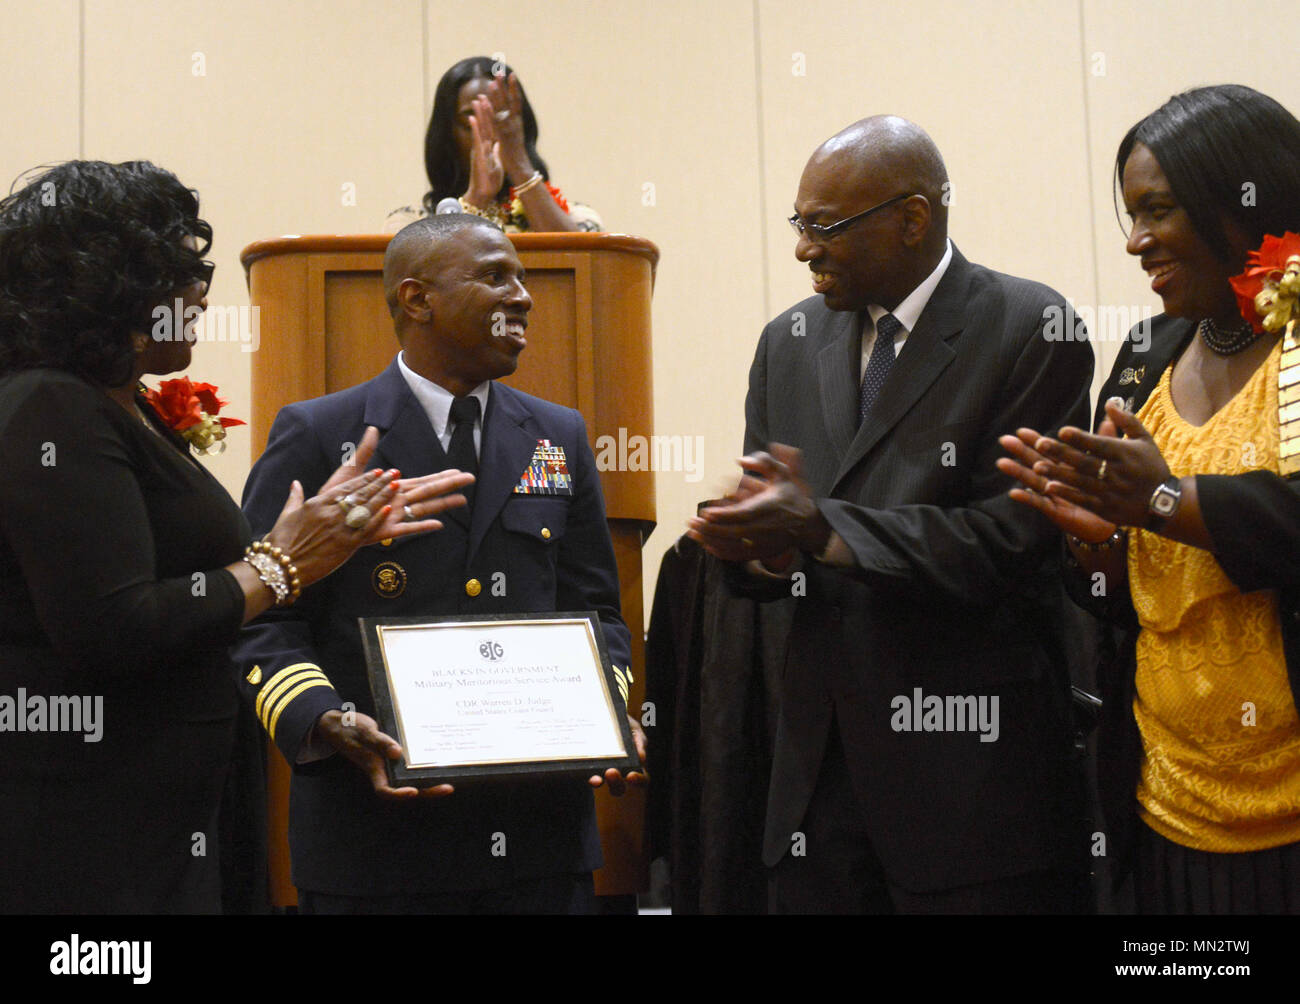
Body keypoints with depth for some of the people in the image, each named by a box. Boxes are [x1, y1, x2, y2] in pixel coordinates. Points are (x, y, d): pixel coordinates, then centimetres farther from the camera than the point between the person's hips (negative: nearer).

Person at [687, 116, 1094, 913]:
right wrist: (759, 546, -10)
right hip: (822, 755, 5)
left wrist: (824, 527, -19)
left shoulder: (1029, 330, -7)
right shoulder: (790, 342, 13)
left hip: (973, 758, -5)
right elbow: (767, 515, 14)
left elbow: (1013, 537, -15)